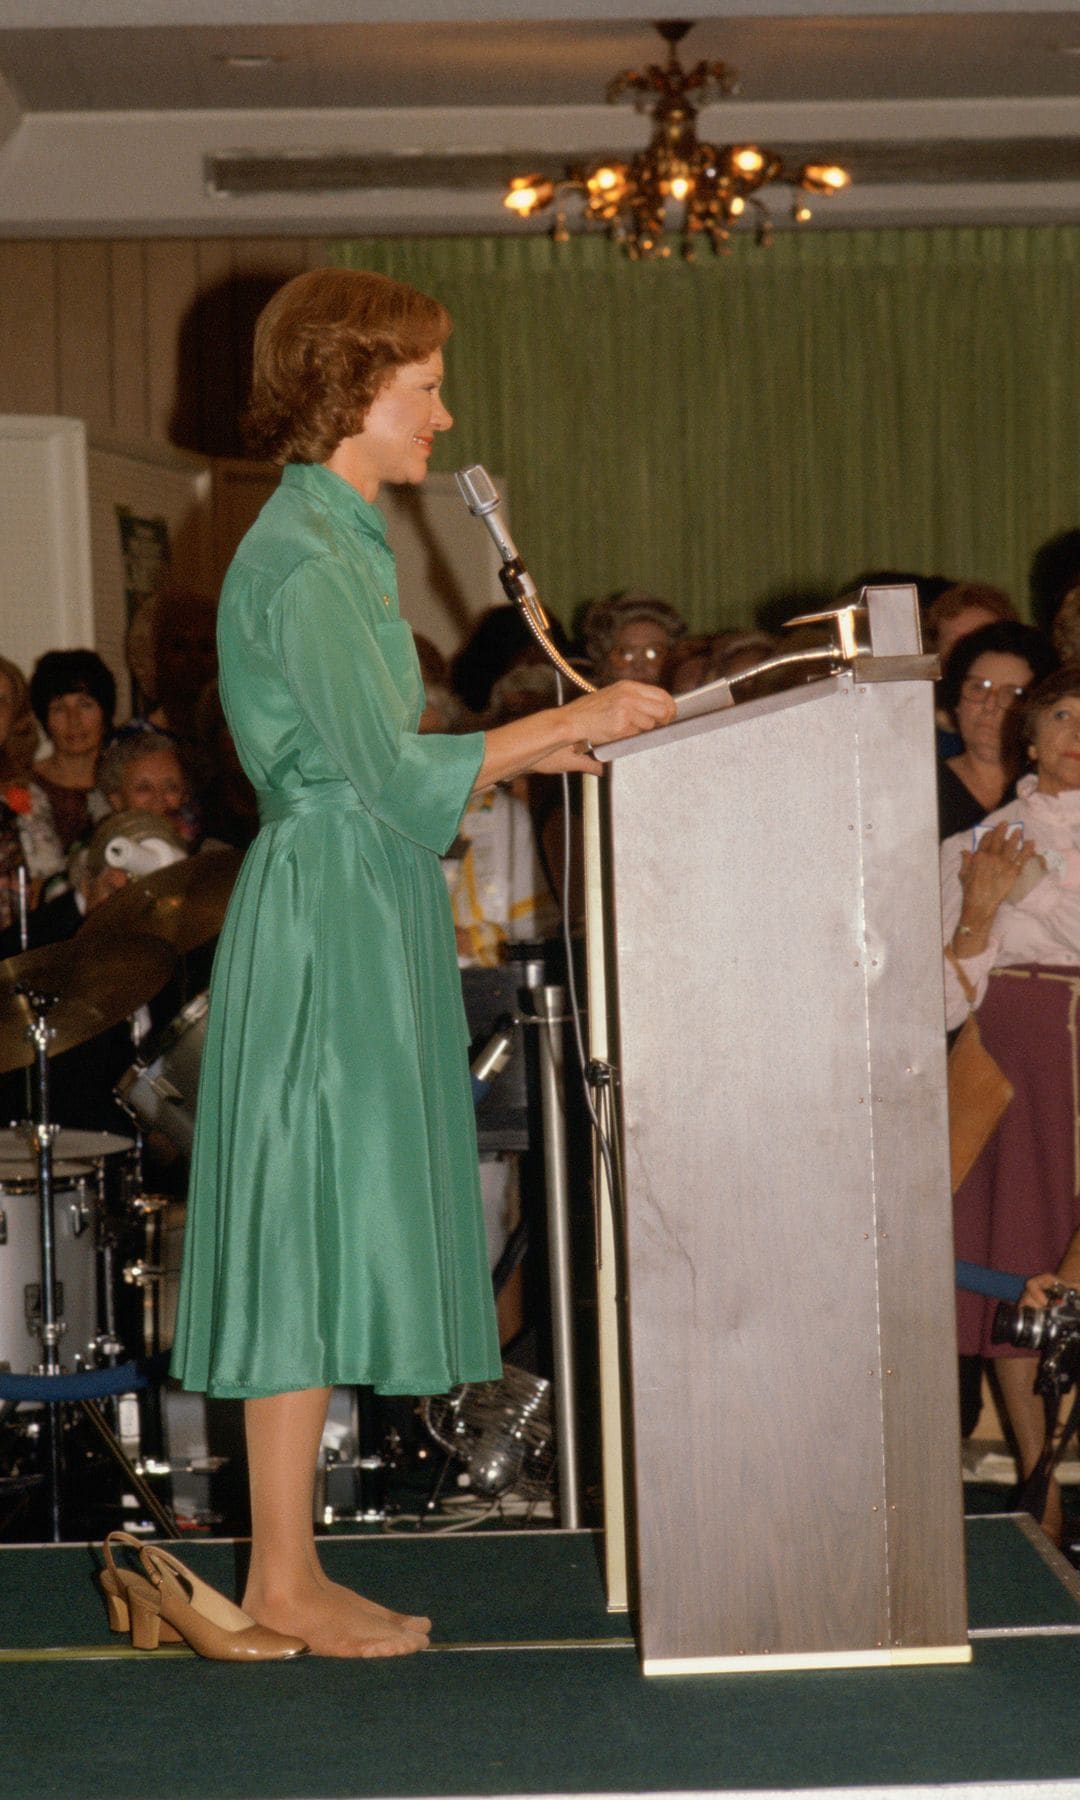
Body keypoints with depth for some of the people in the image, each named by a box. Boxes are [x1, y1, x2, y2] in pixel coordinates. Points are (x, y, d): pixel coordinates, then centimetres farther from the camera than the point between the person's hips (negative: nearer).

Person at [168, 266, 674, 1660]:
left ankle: (288, 1570, 14)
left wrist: (529, 749, 10)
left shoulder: (332, 541, 16)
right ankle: (284, 1582, 1)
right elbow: (393, 775, -19)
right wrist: (565, 722, -12)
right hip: (328, 919, -10)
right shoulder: (305, 557, -15)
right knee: (311, 1232, -5)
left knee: (323, 1238, 10)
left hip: (350, 915, 10)